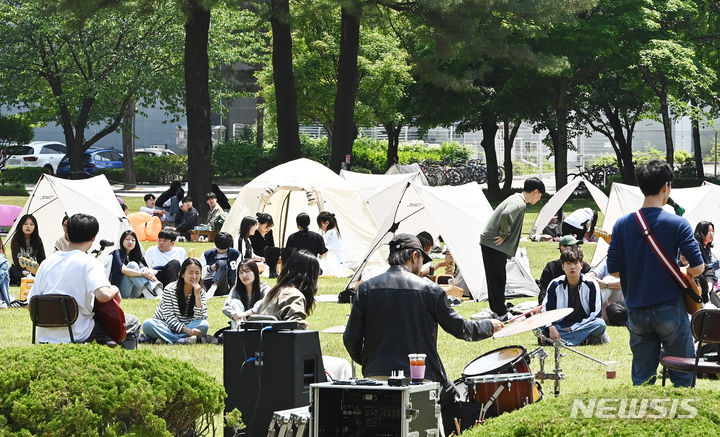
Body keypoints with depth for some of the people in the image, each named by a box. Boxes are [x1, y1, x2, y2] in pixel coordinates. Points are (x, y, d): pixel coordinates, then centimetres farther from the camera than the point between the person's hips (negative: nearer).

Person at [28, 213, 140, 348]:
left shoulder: (46, 263, 5)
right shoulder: (88, 262, -11)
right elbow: (103, 295, -28)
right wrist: (114, 289, -6)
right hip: (76, 336, -6)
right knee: (132, 323, 12)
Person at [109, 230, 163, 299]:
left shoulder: (136, 255, 19)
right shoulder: (117, 253, 1)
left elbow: (148, 268, 3)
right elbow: (123, 269, -19)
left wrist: (151, 273, -23)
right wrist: (142, 273, -30)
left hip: (134, 294, 5)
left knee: (143, 268, -16)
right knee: (132, 265, -23)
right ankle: (146, 290, -47)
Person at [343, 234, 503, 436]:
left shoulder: (367, 288, 4)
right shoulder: (429, 290, -4)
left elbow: (351, 338, 1)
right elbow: (459, 328, 4)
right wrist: (490, 326, 22)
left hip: (377, 376, 3)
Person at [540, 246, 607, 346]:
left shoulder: (591, 284, -6)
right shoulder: (555, 284, 0)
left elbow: (596, 313, -10)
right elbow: (547, 310, -3)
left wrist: (572, 328, -18)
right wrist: (551, 328, -25)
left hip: (583, 324, -1)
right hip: (561, 325, 1)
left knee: (600, 324, -34)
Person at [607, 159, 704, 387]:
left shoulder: (622, 224, 0)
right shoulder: (677, 224, -10)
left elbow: (613, 270, 2)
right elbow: (698, 267, -13)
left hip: (637, 312, 3)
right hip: (670, 309, -3)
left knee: (642, 379, 9)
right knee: (682, 377, 5)